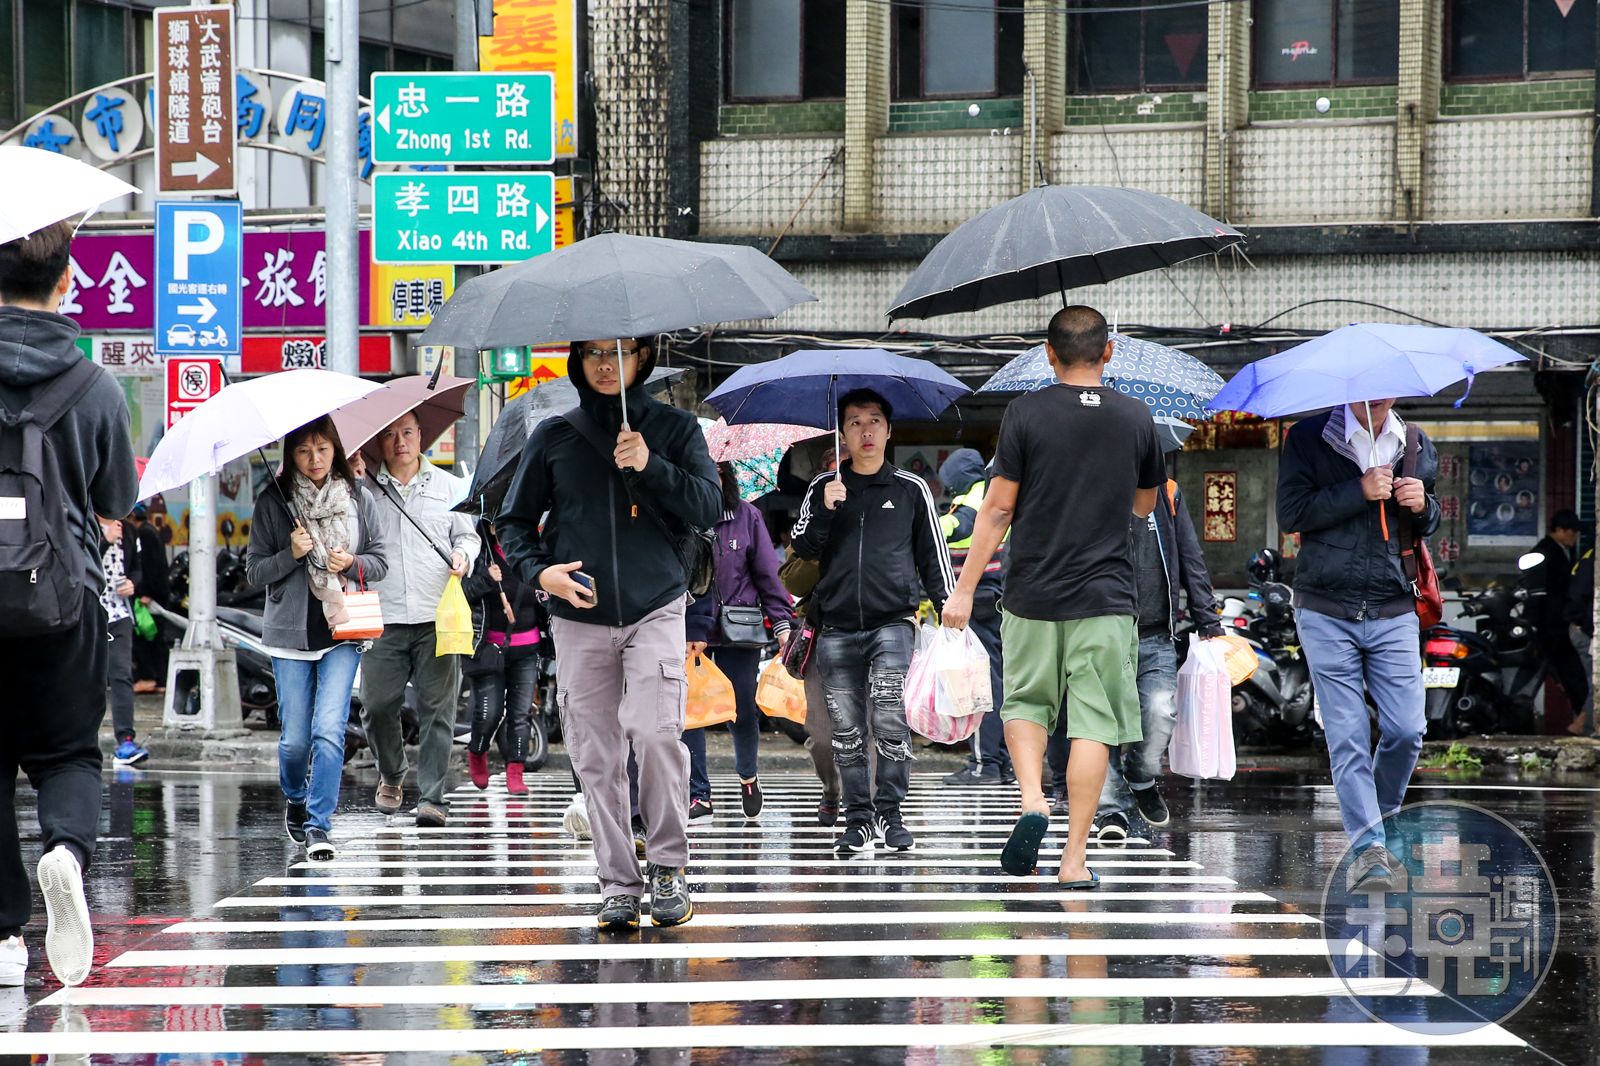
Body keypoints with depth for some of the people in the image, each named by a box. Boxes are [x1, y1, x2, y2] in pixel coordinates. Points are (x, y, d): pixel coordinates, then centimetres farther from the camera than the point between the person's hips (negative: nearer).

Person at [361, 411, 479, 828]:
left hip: (437, 618, 0)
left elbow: (467, 533, 19)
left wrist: (463, 554, -4)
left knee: (437, 708, -3)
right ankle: (391, 776, 25)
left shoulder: (447, 486, 13)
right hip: (383, 618, 0)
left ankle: (432, 797, 0)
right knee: (377, 704, -2)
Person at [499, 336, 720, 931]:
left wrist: (651, 467, -14)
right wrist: (539, 571, -3)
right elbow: (514, 521, 16)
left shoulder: (674, 429, 8)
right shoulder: (554, 438, 11)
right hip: (579, 619, 2)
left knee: (656, 732, -19)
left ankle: (669, 866, -4)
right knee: (596, 757, -1)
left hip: (656, 609, -2)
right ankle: (618, 886, 6)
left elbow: (709, 508, 0)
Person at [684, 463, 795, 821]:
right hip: (687, 632, -1)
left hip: (738, 631, 1)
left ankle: (748, 777, 31)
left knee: (743, 712, 4)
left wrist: (782, 622, 1)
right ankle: (698, 795, 4)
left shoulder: (746, 516, 6)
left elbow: (767, 572, 8)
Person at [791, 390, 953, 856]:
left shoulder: (911, 490, 10)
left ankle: (890, 813, -6)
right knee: (846, 729, 0)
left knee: (888, 717, -16)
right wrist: (825, 511, -10)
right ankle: (859, 820, 6)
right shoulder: (823, 489, 13)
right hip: (837, 624, 2)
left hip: (892, 620, -2)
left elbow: (934, 555, 14)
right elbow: (803, 548, 6)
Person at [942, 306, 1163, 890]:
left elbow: (998, 507, -6)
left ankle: (1032, 799, -5)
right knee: (1092, 722, 3)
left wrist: (966, 589, -1)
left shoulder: (1027, 412, -5)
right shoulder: (1135, 417, 2)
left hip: (1033, 594, -1)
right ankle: (1075, 857, 1)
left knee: (1026, 702, 18)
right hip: (1106, 595, 1)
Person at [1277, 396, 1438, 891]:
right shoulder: (1308, 439, 0)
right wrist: (1358, 492, -16)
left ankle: (1378, 823, 19)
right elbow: (1290, 514, -8)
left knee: (1406, 731, -5)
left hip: (1394, 614, 3)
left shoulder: (1417, 447, 11)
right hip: (1327, 613, -3)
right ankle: (1368, 848, -2)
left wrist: (1423, 505, -2)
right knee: (1347, 737, -5)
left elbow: (1430, 525, 22)